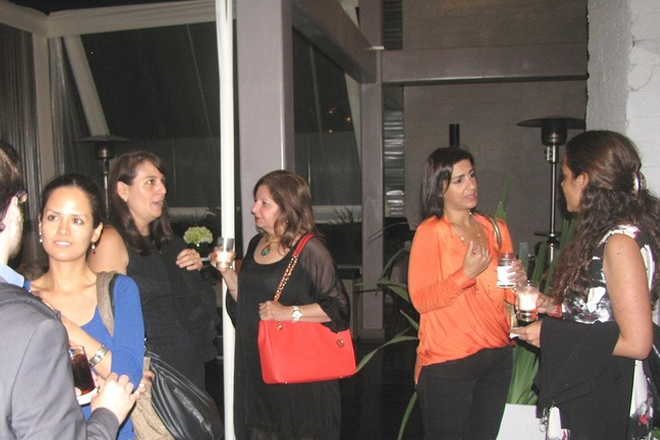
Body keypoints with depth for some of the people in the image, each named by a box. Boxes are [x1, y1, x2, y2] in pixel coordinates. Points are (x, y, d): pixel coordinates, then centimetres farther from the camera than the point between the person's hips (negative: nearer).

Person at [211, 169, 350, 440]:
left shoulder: (309, 250, -13)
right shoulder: (257, 244, 10)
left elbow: (338, 306, -16)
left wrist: (290, 312, -22)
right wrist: (226, 271, 2)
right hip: (255, 364, 7)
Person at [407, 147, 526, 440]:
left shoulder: (495, 229, 9)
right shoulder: (430, 232, -9)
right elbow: (420, 300, -15)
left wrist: (517, 282, -5)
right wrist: (467, 273, -24)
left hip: (498, 356, 5)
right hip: (447, 362, -5)